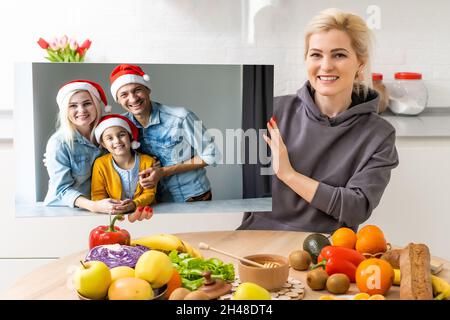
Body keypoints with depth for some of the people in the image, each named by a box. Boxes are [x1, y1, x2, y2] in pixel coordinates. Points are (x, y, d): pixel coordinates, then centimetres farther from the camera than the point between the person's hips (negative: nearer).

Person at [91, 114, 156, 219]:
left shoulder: (147, 162, -2)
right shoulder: (100, 164, -2)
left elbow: (149, 193, 0)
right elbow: (98, 195, 0)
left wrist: (134, 204, -20)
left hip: (143, 212, 2)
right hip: (114, 214, -2)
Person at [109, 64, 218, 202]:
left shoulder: (180, 118, -17)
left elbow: (210, 155, -10)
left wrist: (164, 171, -16)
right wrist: (141, 175, -11)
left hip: (194, 198, -4)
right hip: (158, 202, 4)